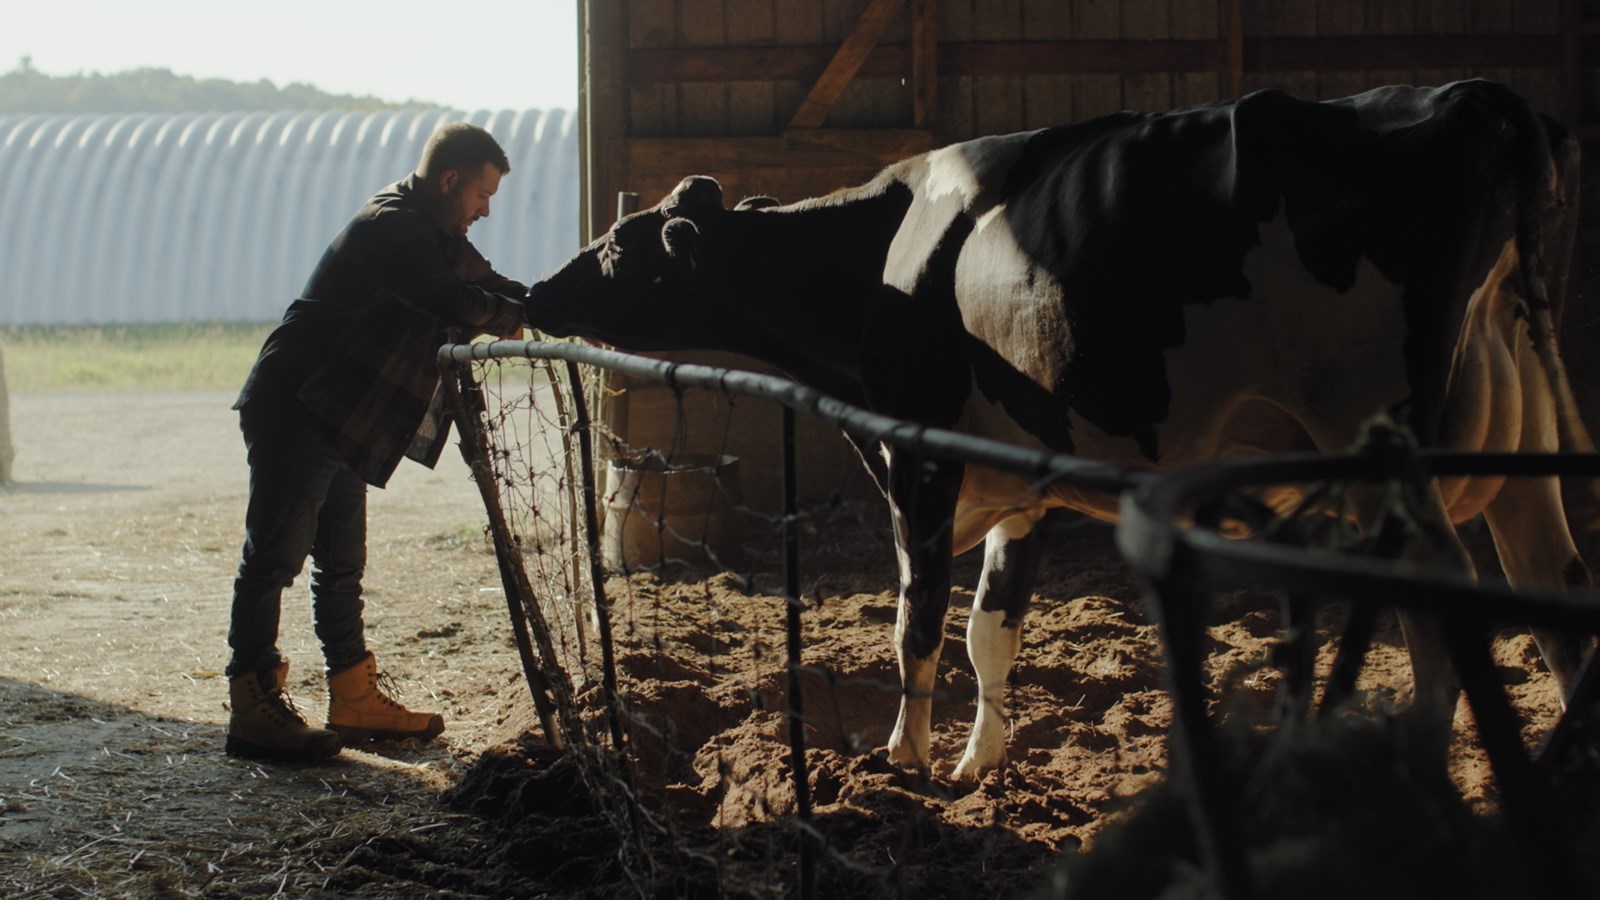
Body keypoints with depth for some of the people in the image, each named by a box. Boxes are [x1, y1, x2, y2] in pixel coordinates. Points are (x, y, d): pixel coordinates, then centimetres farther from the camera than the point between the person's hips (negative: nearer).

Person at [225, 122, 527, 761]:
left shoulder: (433, 234, 14)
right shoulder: (391, 228, -19)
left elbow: (486, 284, 17)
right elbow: (457, 303, -27)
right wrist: (522, 319, -12)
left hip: (339, 423, 11)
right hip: (293, 412, -11)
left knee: (341, 561, 13)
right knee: (276, 555, -7)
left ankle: (355, 698, 20)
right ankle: (253, 709, -6)